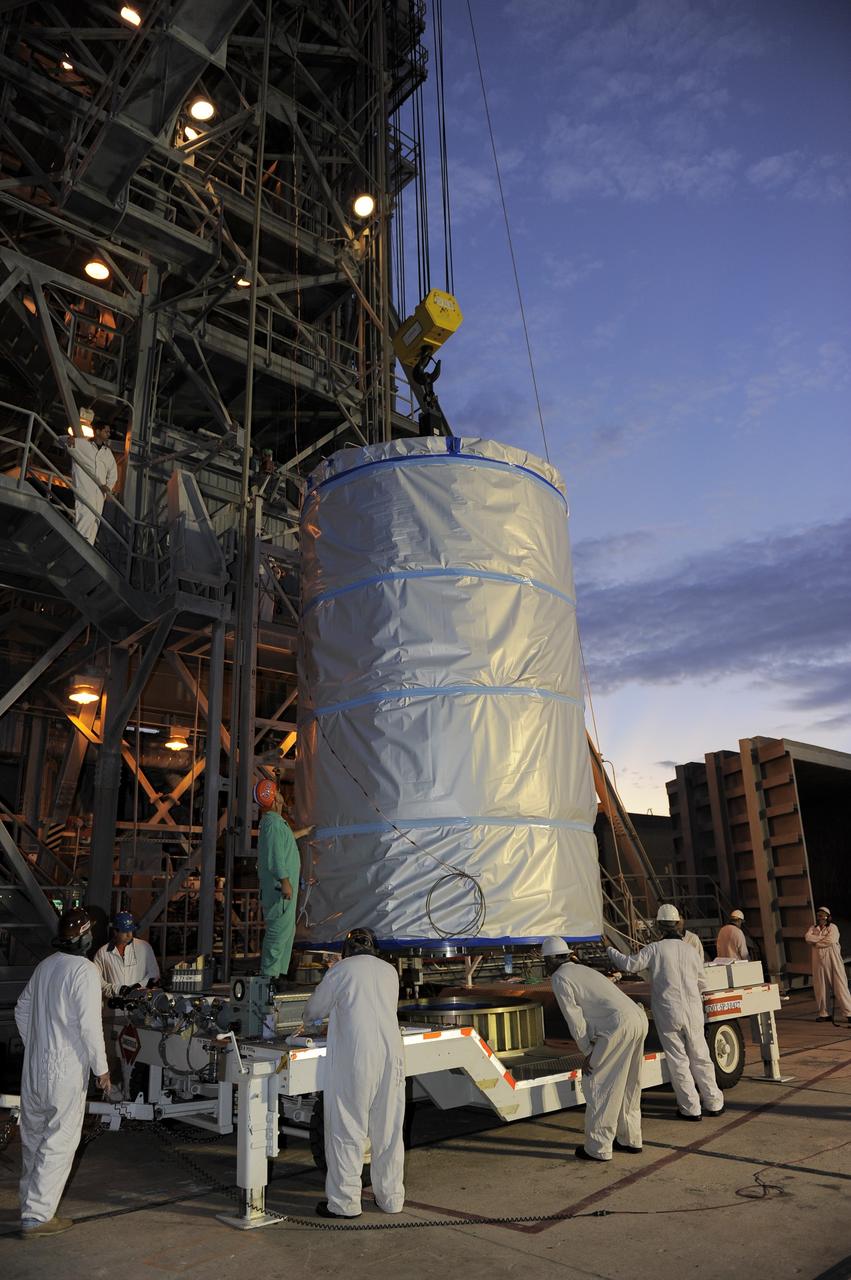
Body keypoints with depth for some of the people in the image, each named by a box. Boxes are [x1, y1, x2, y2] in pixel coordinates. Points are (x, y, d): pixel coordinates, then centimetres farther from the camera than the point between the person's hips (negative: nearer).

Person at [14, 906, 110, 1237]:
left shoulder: (44, 966, 6)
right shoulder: (84, 971, -18)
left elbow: (21, 1010, 16)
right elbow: (90, 1024, -19)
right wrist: (101, 1068, -10)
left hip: (33, 1066, 8)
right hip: (66, 1070, -8)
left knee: (33, 1136, 19)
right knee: (59, 1141, 2)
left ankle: (31, 1203, 32)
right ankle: (37, 1216, 5)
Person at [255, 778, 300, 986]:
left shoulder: (271, 821, 18)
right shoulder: (273, 823, -15)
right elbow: (275, 855, -23)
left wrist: (292, 865, 37)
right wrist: (285, 881, -25)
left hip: (284, 886, 11)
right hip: (279, 885, -11)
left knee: (288, 930, 15)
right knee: (279, 929, -8)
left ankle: (278, 972, 19)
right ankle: (270, 973, -4)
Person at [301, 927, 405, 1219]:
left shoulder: (341, 970, 1)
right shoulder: (390, 972, 14)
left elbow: (314, 1009, 11)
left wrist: (309, 1021, 35)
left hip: (353, 1060, -4)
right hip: (390, 1057, 5)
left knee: (346, 1129, 5)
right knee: (388, 1130, 13)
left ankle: (344, 1202, 9)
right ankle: (391, 1197, 21)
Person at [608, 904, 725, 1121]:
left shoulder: (655, 949, -9)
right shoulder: (689, 949, 4)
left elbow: (629, 965, -9)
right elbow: (702, 983, 12)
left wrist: (610, 951, 6)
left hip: (668, 1013, -4)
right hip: (693, 1012, 4)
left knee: (678, 1061, 6)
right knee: (700, 1058, 15)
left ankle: (690, 1108, 11)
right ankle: (714, 1103, 22)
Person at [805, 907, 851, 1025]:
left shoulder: (832, 927, 1)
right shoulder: (813, 928, 13)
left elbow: (831, 940, -15)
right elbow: (807, 937, -5)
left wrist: (816, 943, -5)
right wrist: (822, 938, -12)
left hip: (832, 959, -4)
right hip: (819, 960, 4)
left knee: (840, 986, -7)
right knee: (820, 987, 5)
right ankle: (823, 1013, 14)